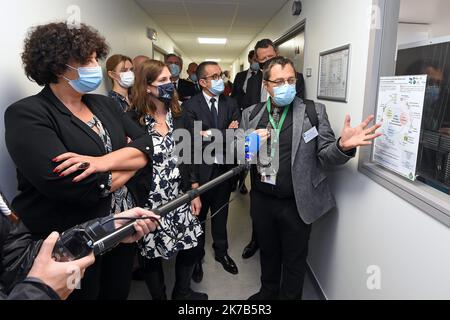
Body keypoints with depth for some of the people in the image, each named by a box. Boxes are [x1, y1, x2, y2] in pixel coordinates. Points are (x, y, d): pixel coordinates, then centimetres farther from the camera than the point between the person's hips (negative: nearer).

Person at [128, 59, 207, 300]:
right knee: (152, 255, 12)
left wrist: (195, 192, 7)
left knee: (191, 246, 13)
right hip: (149, 201, -4)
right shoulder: (134, 120, -13)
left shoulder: (177, 115, 4)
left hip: (180, 197, 5)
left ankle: (182, 292, 40)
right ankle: (159, 297, 38)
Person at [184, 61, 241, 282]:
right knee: (198, 215, 14)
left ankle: (221, 252, 41)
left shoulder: (230, 103, 3)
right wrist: (225, 134, -18)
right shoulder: (190, 106, -9)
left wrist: (210, 134, -19)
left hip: (224, 168, 3)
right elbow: (194, 138, -18)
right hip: (200, 170, -3)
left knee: (221, 214, 20)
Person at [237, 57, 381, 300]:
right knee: (268, 252, 25)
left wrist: (343, 146, -29)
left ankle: (289, 296, 44)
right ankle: (268, 292, 52)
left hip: (296, 204, -2)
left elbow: (324, 155, -8)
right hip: (261, 200, 3)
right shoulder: (251, 114, 0)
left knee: (294, 260, 17)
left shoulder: (314, 112, -7)